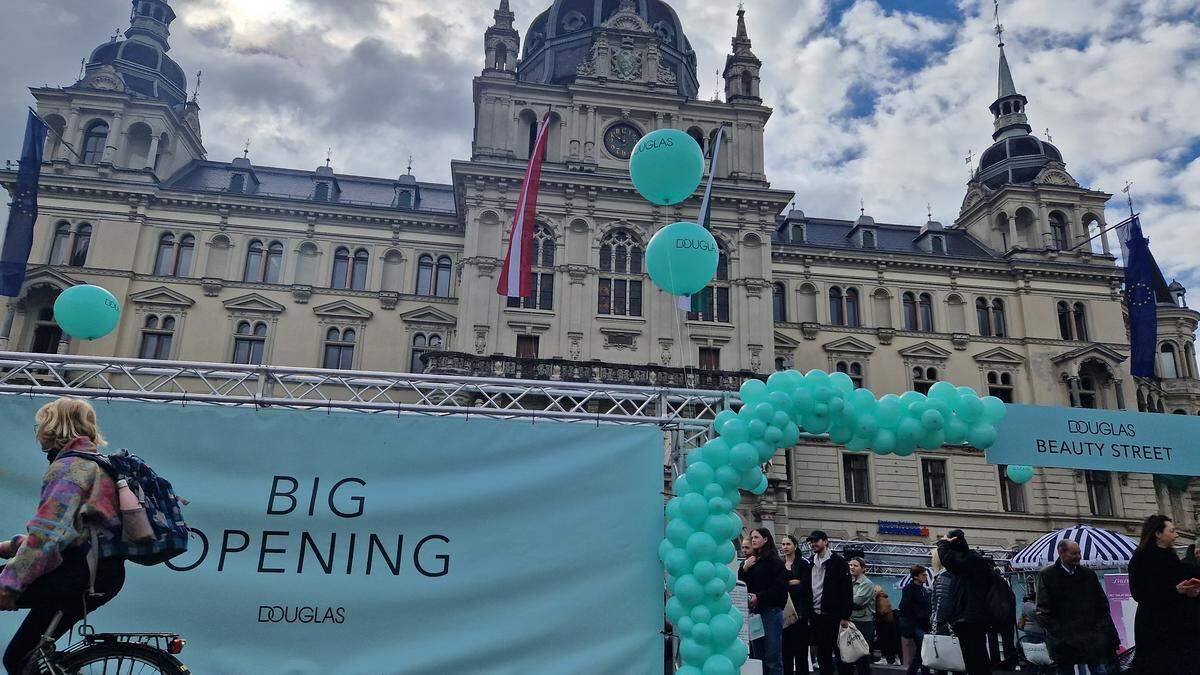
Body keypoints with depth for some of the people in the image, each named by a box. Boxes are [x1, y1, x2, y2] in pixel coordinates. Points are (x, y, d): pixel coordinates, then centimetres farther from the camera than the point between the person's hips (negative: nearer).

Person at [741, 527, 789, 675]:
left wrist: (759, 597, -17)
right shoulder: (749, 561, 15)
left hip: (771, 611, -6)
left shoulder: (775, 561, -3)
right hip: (753, 611, 6)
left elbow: (780, 588, -10)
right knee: (758, 656, 9)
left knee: (773, 658, -4)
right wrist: (744, 569, -4)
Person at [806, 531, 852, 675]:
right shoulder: (811, 563, 11)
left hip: (832, 615, -5)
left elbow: (846, 590, -10)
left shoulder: (838, 561, -6)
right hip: (816, 615, 5)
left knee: (838, 650, 1)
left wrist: (845, 616, -13)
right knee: (822, 652, 9)